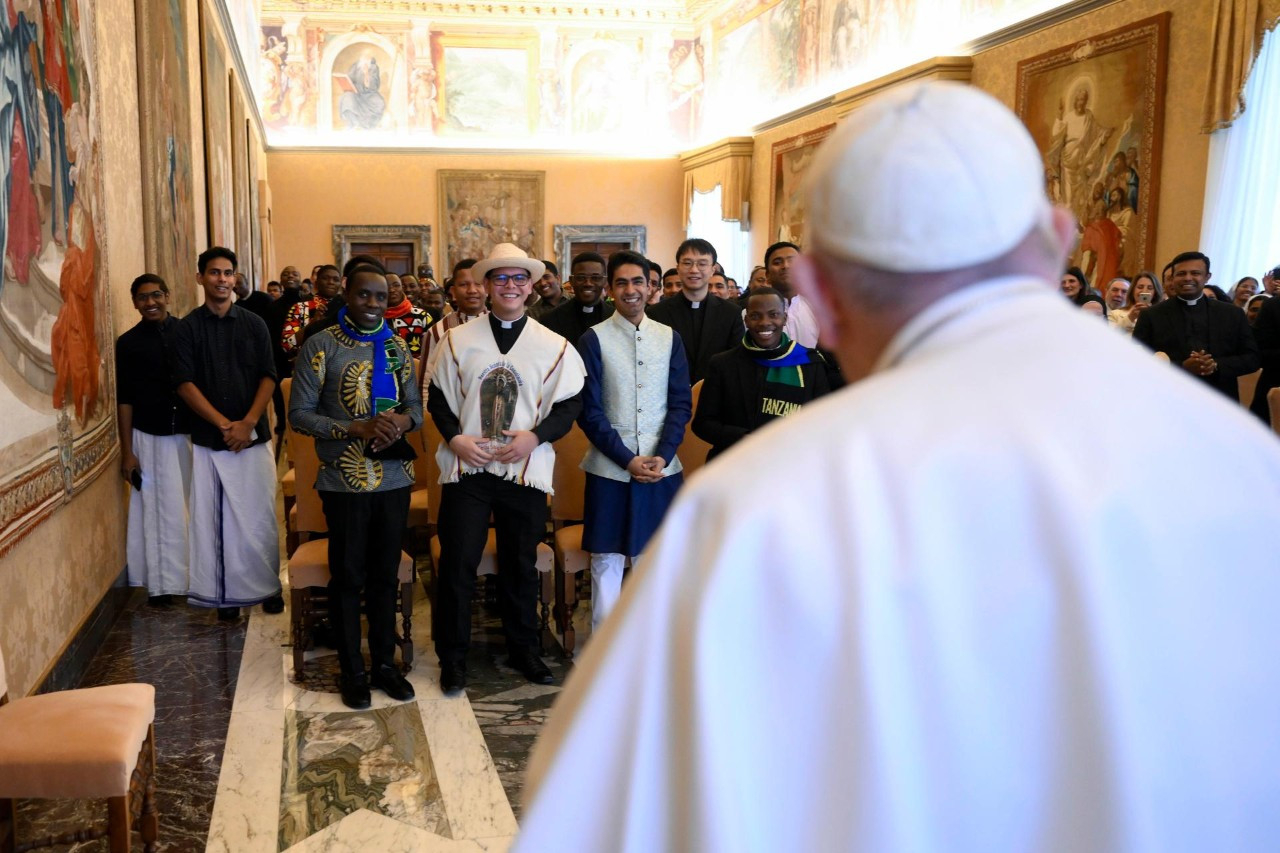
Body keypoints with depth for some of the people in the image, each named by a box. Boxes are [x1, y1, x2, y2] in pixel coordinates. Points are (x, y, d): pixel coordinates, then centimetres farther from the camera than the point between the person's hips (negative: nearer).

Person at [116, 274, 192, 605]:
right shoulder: (128, 343, 1)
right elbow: (124, 399, 2)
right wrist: (127, 451, -1)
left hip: (191, 432, 1)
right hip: (150, 437, -1)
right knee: (161, 509, 1)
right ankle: (165, 582, 9)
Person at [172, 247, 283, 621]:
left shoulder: (254, 323, 6)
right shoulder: (187, 327, 3)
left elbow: (268, 376, 1)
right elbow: (184, 382, -3)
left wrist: (247, 423, -11)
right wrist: (224, 423, -12)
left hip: (253, 436, 1)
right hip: (208, 438, 0)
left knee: (259, 514, 4)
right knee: (214, 518, 3)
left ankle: (267, 586, 17)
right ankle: (226, 593, 13)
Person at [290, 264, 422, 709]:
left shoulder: (396, 345, 8)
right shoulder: (320, 345, -6)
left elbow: (416, 403, 12)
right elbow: (299, 413, -8)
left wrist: (403, 420, -12)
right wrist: (357, 429, -20)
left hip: (394, 477, 4)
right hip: (345, 481, -4)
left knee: (386, 574, 13)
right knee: (348, 577, 8)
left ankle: (384, 661, 27)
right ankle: (352, 670, 22)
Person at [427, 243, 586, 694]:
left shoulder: (554, 346, 3)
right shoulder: (458, 340, 4)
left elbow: (569, 404, 2)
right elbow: (438, 397, 7)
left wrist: (535, 436, -13)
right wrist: (454, 437, -9)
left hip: (526, 468, 1)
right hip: (466, 468, 0)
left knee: (521, 564, 12)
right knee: (457, 563, 0)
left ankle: (523, 649, 29)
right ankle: (452, 657, 16)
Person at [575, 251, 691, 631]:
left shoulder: (670, 338, 6)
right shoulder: (594, 339, -2)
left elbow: (681, 403, 5)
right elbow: (589, 411, -4)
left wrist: (663, 455, -9)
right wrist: (628, 460, -11)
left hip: (662, 467, 2)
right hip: (610, 468, -2)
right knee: (607, 561, 4)